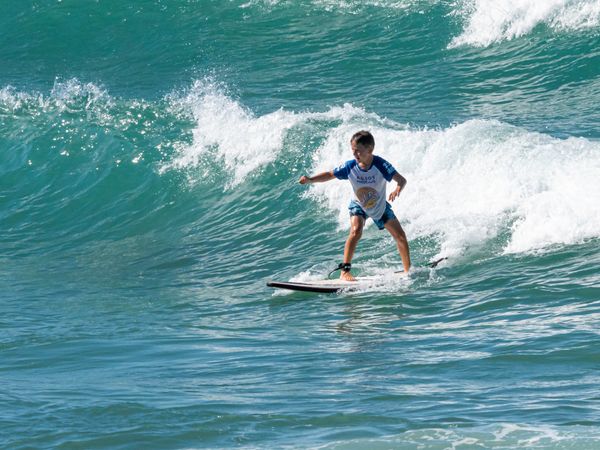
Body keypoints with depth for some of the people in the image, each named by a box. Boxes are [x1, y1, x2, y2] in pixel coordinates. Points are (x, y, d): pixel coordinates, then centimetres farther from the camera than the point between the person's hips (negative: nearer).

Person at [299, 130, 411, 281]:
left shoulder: (380, 165, -33)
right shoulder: (350, 167, -25)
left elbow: (401, 179, -37)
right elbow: (330, 175, -10)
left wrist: (397, 189, -60)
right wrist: (310, 179, -24)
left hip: (381, 207, 1)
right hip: (358, 206, 0)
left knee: (400, 237, 1)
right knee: (356, 231, -28)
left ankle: (408, 271, 21)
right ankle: (345, 271, -23)